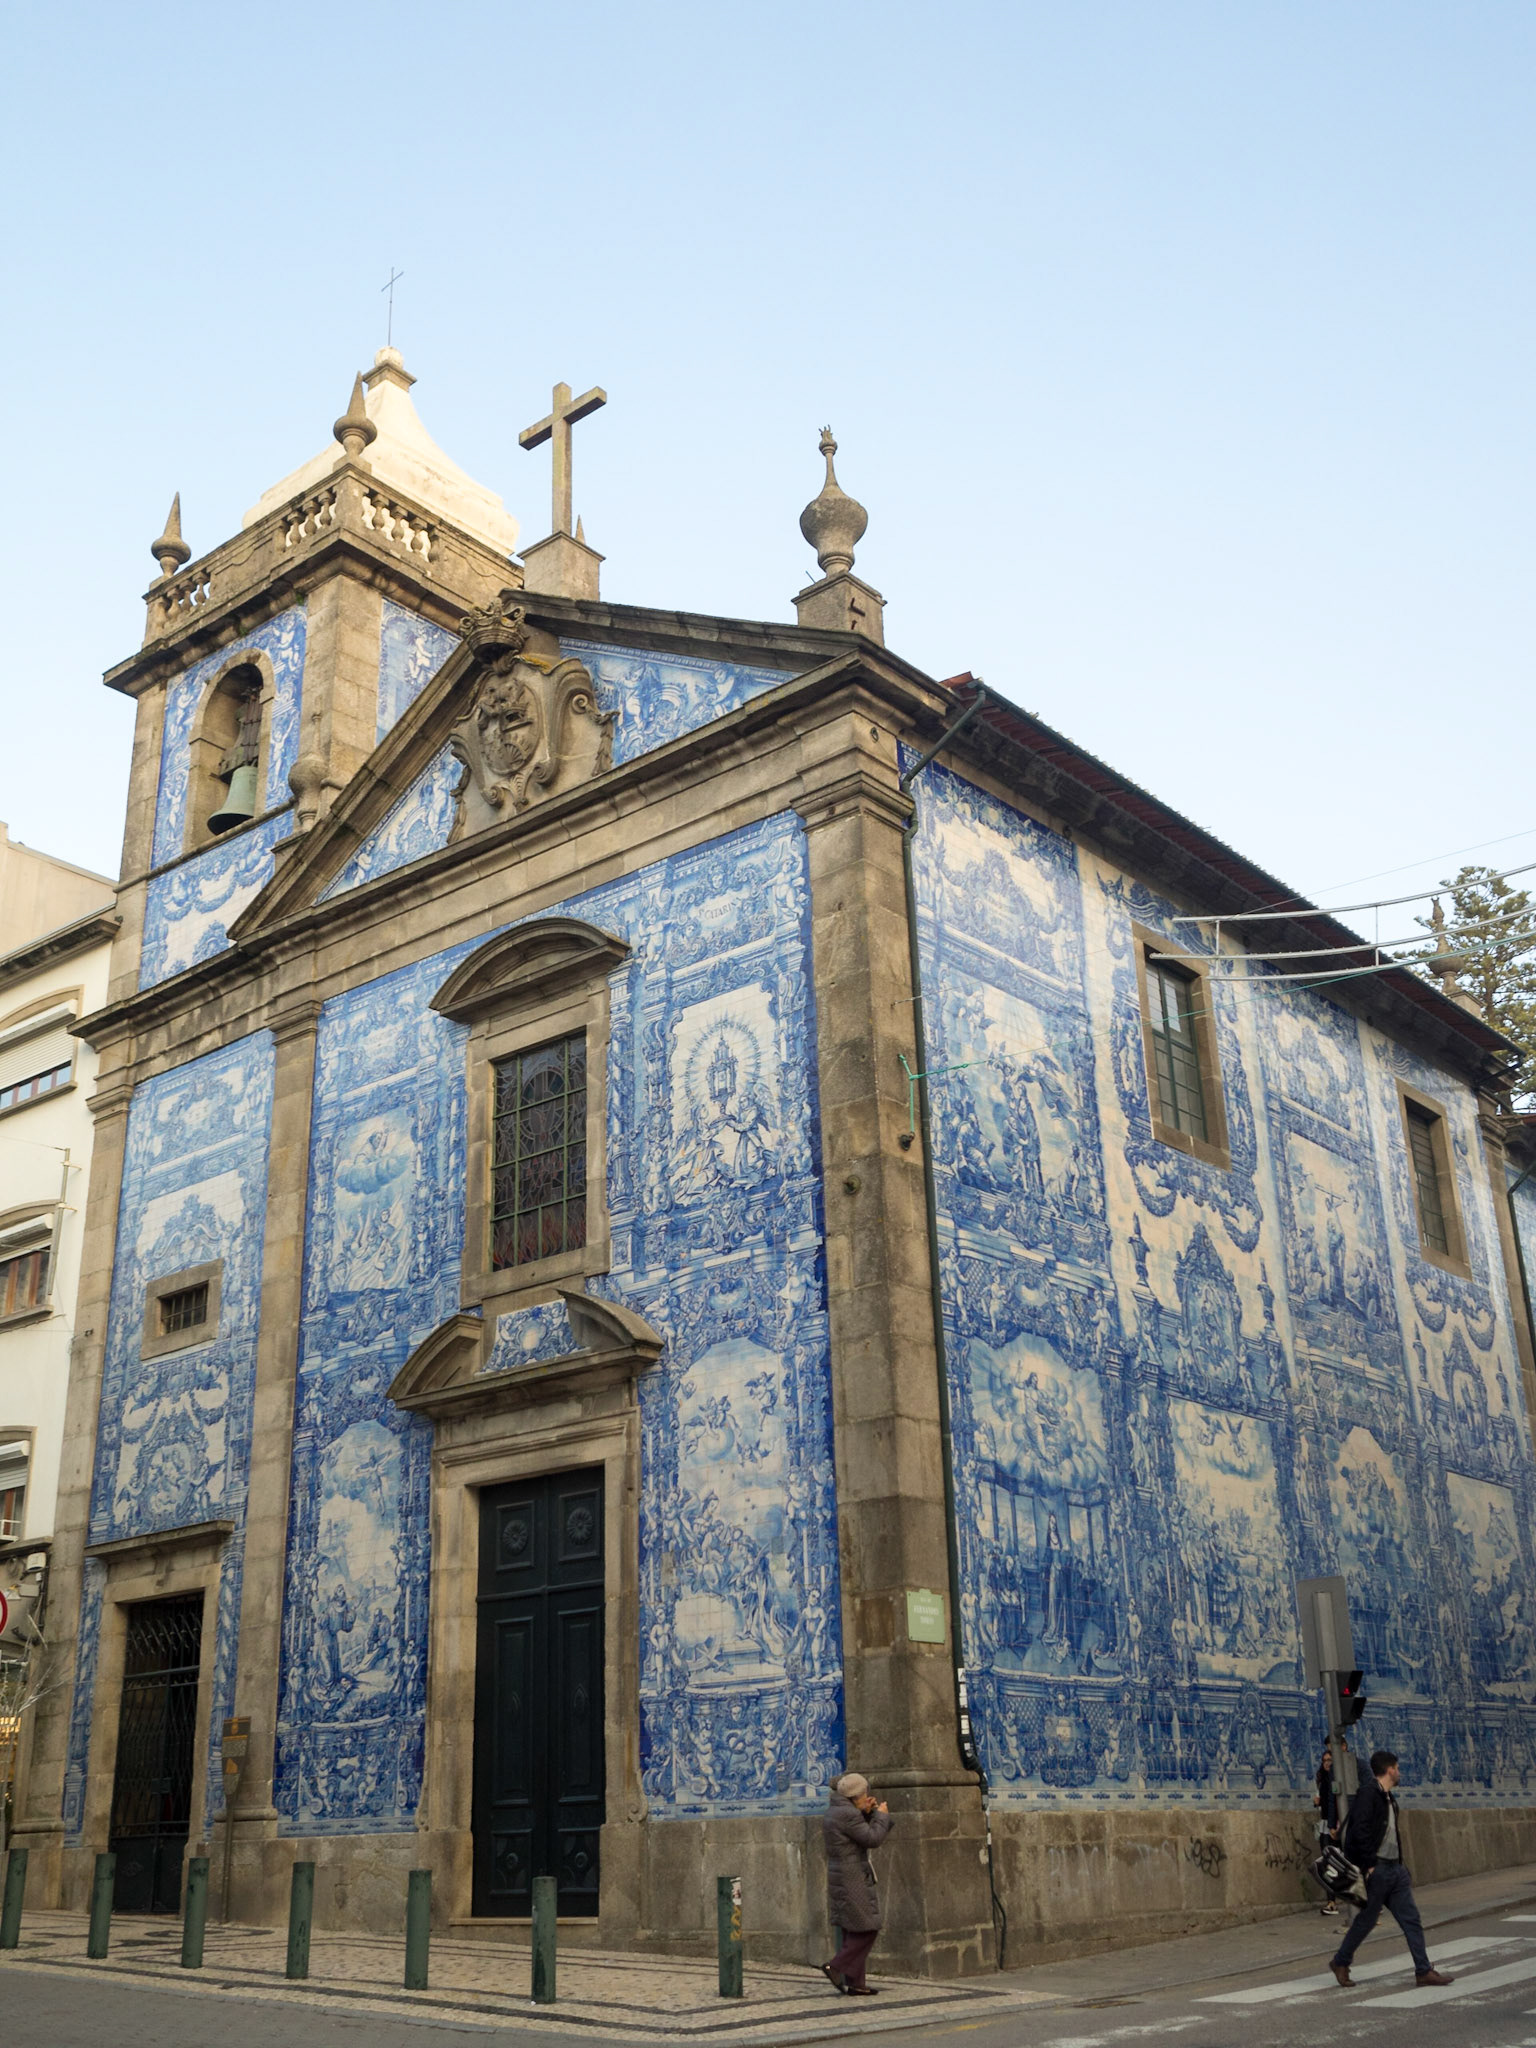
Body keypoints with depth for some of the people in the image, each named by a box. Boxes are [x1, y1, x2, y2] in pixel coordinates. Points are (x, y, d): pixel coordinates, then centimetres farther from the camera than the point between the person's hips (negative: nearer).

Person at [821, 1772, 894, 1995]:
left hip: (838, 1877, 10)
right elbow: (873, 1839, -17)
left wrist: (867, 1813, 11)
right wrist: (881, 1815, -4)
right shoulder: (848, 1815, -18)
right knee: (866, 1929, -4)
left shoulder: (832, 1812, 13)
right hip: (854, 1879, -10)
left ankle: (855, 1983, 12)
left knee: (853, 1933, 12)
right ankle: (836, 1966, -7)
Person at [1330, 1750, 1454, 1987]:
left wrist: (1402, 1865, 14)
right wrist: (1369, 1865, -22)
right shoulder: (1368, 1792, -15)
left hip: (1395, 1869, 9)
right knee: (1367, 1919, 2)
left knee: (1411, 1919, 5)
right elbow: (1360, 1830, -22)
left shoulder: (1387, 1796, 15)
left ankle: (1424, 1971, 9)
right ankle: (1340, 1962, 17)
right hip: (1377, 1870, -9)